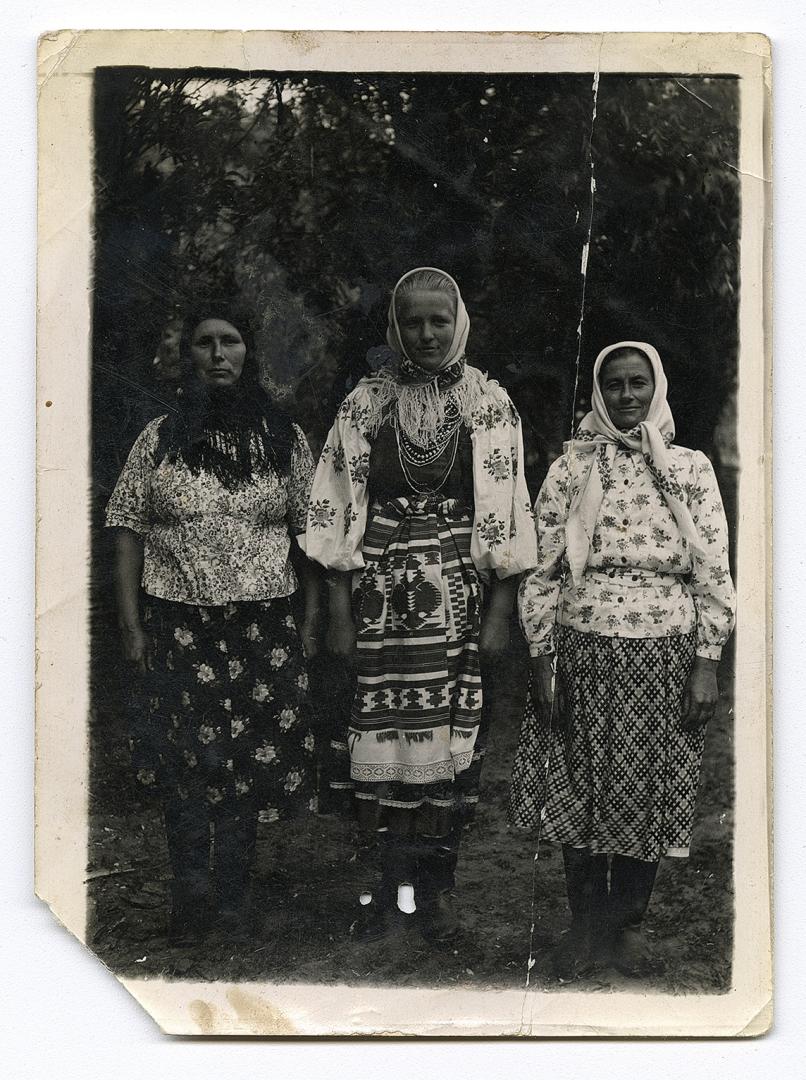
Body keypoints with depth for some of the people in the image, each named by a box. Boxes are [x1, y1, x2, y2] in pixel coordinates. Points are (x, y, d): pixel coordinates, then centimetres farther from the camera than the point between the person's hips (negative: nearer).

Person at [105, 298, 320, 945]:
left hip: (264, 625, 1)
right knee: (185, 759, 0)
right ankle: (192, 895, 13)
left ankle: (232, 895, 19)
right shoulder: (160, 438, 3)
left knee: (248, 758, 5)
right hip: (178, 624, 0)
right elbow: (130, 534, 3)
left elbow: (311, 536, 6)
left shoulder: (284, 440, 5)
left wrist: (312, 622, 2)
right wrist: (132, 627, -3)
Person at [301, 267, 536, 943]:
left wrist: (500, 611, -2)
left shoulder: (491, 405, 4)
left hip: (461, 596, 0)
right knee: (382, 730, 0)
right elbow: (337, 510, 4)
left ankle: (436, 884, 16)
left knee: (452, 730, 1)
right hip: (382, 593, 0)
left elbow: (507, 513, 3)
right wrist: (339, 610, -1)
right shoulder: (366, 403, 5)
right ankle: (386, 881, 14)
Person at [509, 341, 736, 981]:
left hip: (666, 653, 0)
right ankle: (587, 923, 23)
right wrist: (542, 658, -2)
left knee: (650, 791, 6)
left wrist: (707, 663, -3)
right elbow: (542, 567, 3)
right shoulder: (571, 467, 4)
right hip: (583, 649, 0)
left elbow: (714, 573, 3)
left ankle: (628, 923, 25)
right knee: (581, 786, 6)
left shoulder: (691, 469, 5)